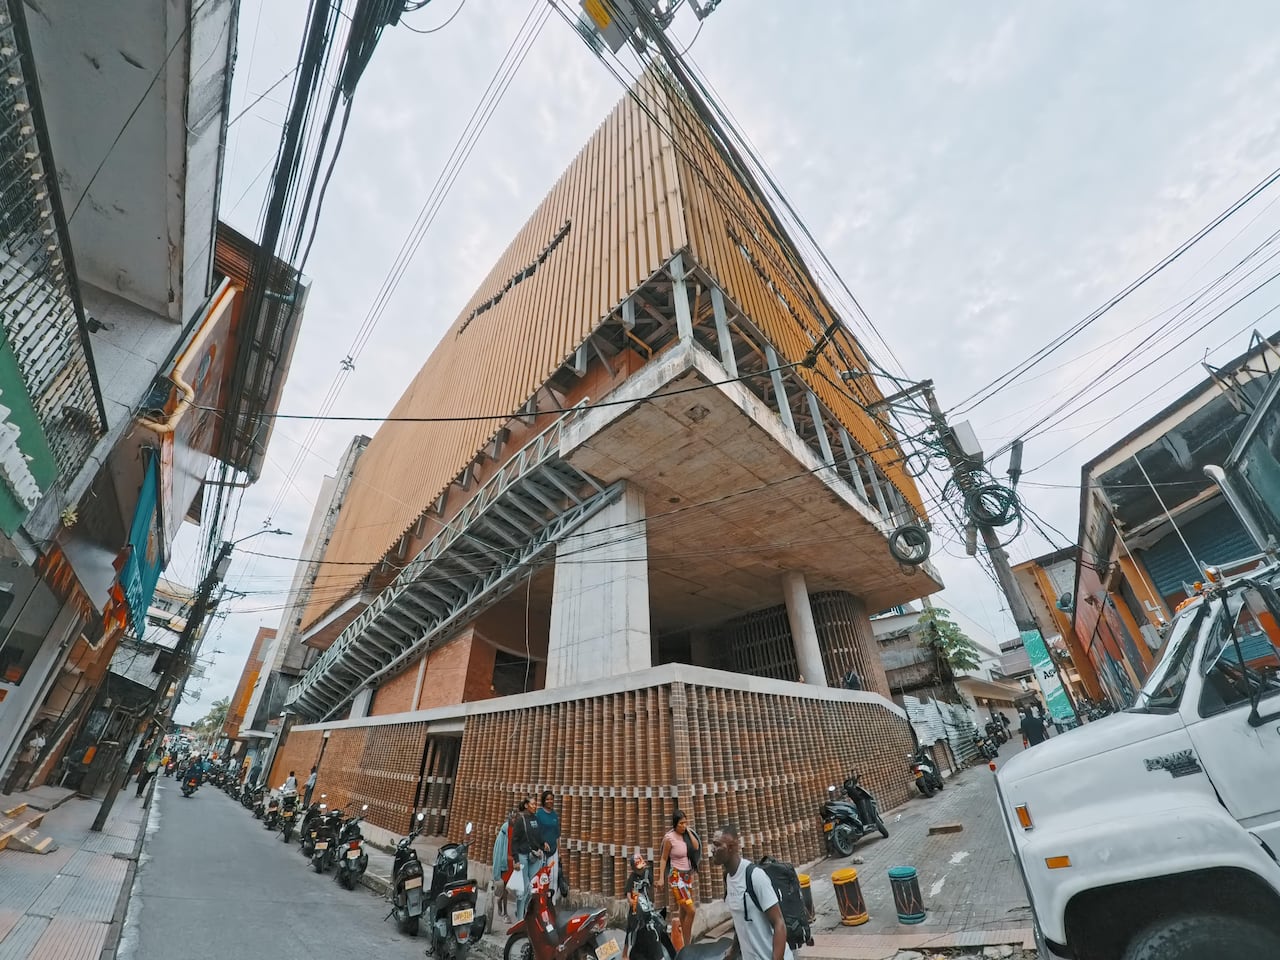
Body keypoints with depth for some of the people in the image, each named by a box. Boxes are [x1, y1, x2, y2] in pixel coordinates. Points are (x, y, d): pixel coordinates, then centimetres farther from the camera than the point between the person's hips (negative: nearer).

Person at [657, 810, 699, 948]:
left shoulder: (686, 834, -1)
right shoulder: (669, 838, -17)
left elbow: (696, 847, -13)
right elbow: (663, 859, -9)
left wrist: (689, 830, -14)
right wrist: (661, 877, -11)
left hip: (688, 875, 6)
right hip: (677, 876, -6)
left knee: (684, 911, 14)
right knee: (691, 911, -10)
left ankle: (685, 941, 26)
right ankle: (687, 945, 3)